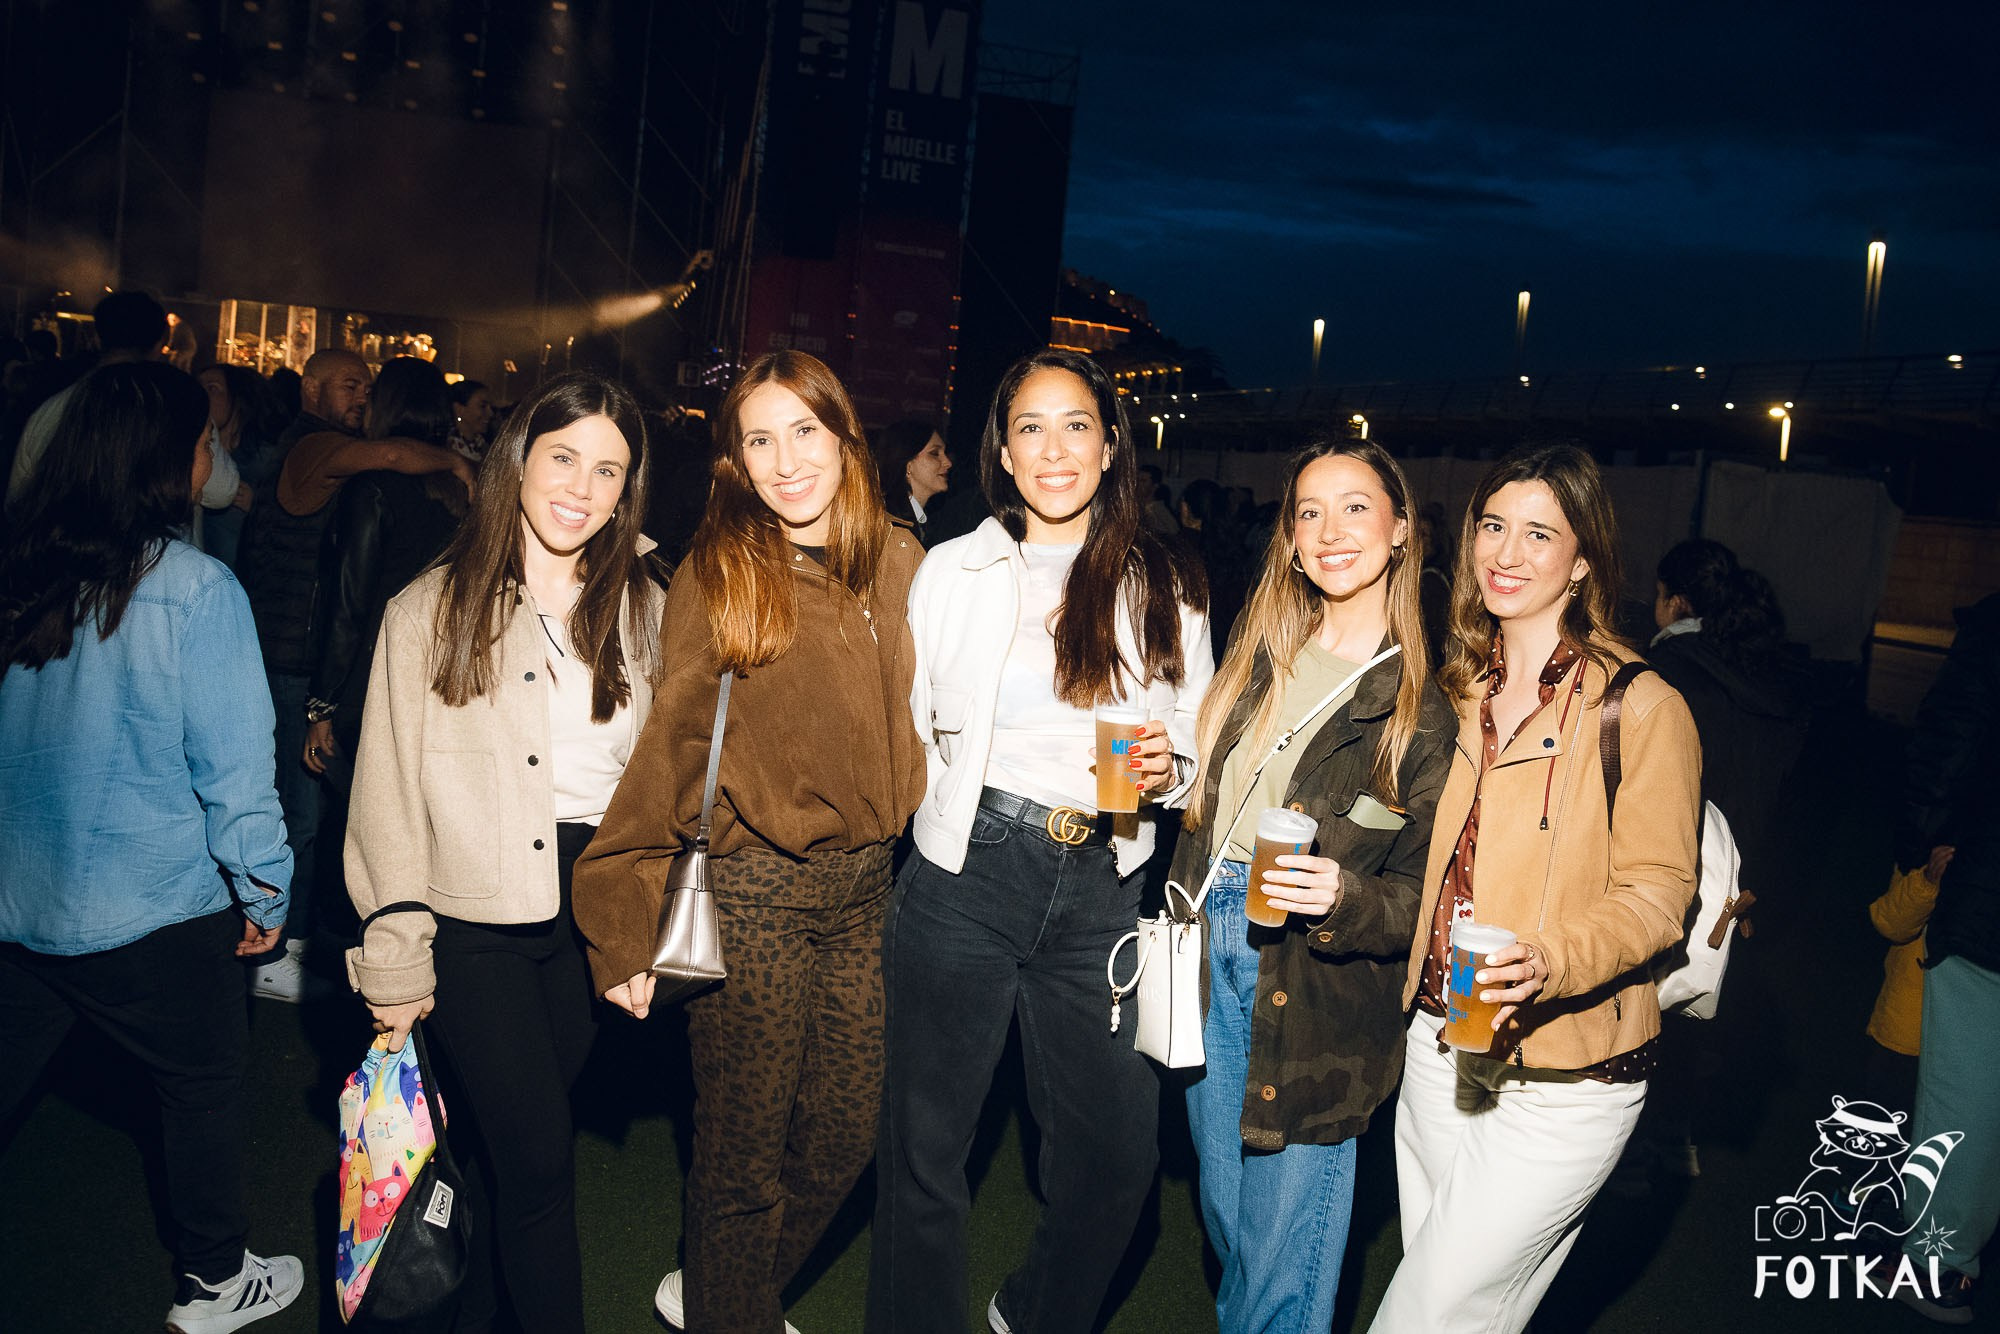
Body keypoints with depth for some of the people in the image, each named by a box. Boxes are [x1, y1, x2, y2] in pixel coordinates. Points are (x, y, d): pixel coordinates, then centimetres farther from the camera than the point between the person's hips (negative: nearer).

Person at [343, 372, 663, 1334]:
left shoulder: (644, 610, 5)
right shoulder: (431, 610, -3)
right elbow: (388, 795, -3)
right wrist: (395, 963, -6)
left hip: (593, 919, 3)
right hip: (472, 920, -3)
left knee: (508, 1147, 12)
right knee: (540, 1157, -4)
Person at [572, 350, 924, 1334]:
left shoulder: (897, 560, 4)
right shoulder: (716, 574, -8)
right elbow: (669, 751, -8)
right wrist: (625, 924, -10)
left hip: (865, 883, 5)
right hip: (753, 890, -5)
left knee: (846, 1130, 15)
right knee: (746, 1151, 7)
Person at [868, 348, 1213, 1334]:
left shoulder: (1166, 588, 6)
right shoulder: (951, 570, 5)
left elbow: (1195, 747, 12)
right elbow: (908, 727, 7)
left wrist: (1166, 768, -9)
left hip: (1100, 891, 2)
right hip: (964, 874, -1)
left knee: (1118, 1149, 9)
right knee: (926, 1141, 6)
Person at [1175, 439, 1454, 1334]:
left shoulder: (1430, 707, -10)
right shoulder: (1262, 656, 6)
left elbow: (1427, 897, -10)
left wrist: (1344, 899, -27)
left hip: (1317, 997, -5)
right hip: (1212, 949, 5)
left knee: (1285, 1233, 5)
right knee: (1223, 1211, 20)